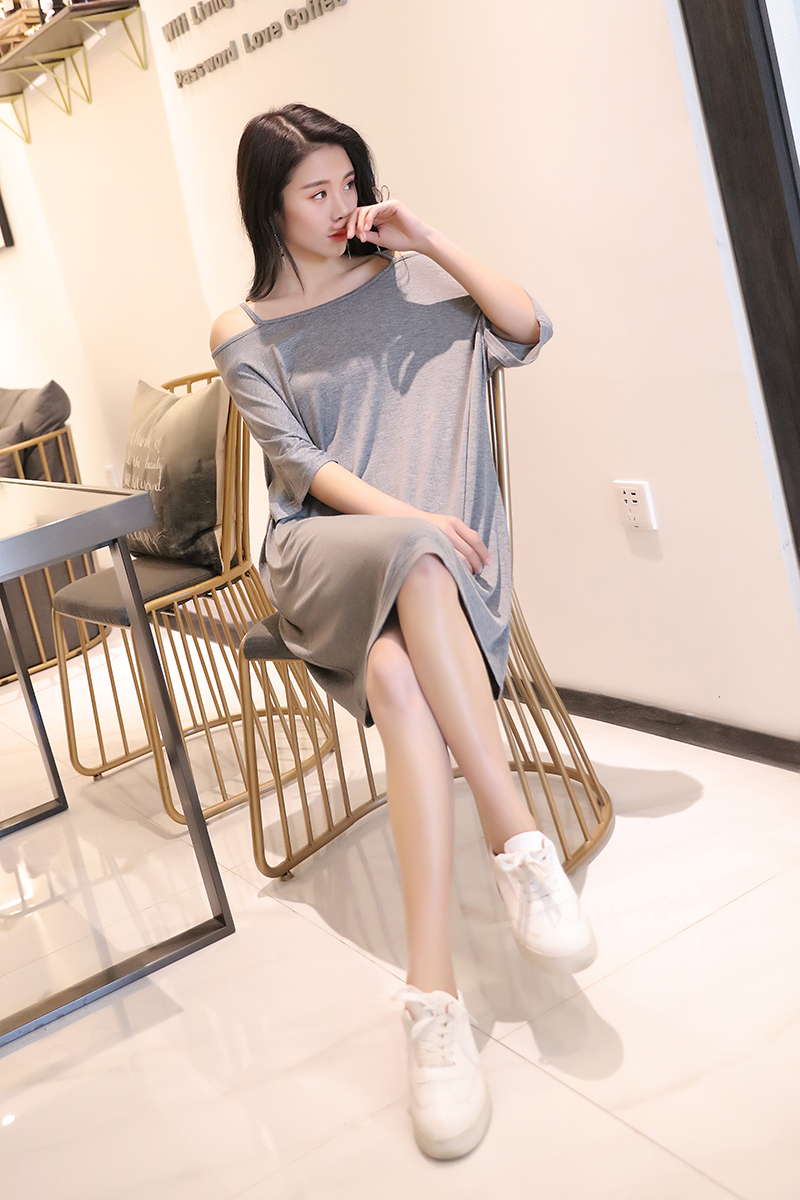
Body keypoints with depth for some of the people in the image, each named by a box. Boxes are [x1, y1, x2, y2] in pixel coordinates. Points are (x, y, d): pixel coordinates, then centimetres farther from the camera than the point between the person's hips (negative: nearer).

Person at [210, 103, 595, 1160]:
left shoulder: (405, 278, 17)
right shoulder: (243, 336, 12)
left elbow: (529, 332, 6)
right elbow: (304, 466, 0)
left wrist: (428, 239, 1)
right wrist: (407, 518, -16)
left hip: (439, 546, 1)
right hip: (325, 545, -1)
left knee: (396, 671, -33)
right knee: (416, 564, -38)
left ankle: (433, 993, -38)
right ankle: (519, 839, -39)